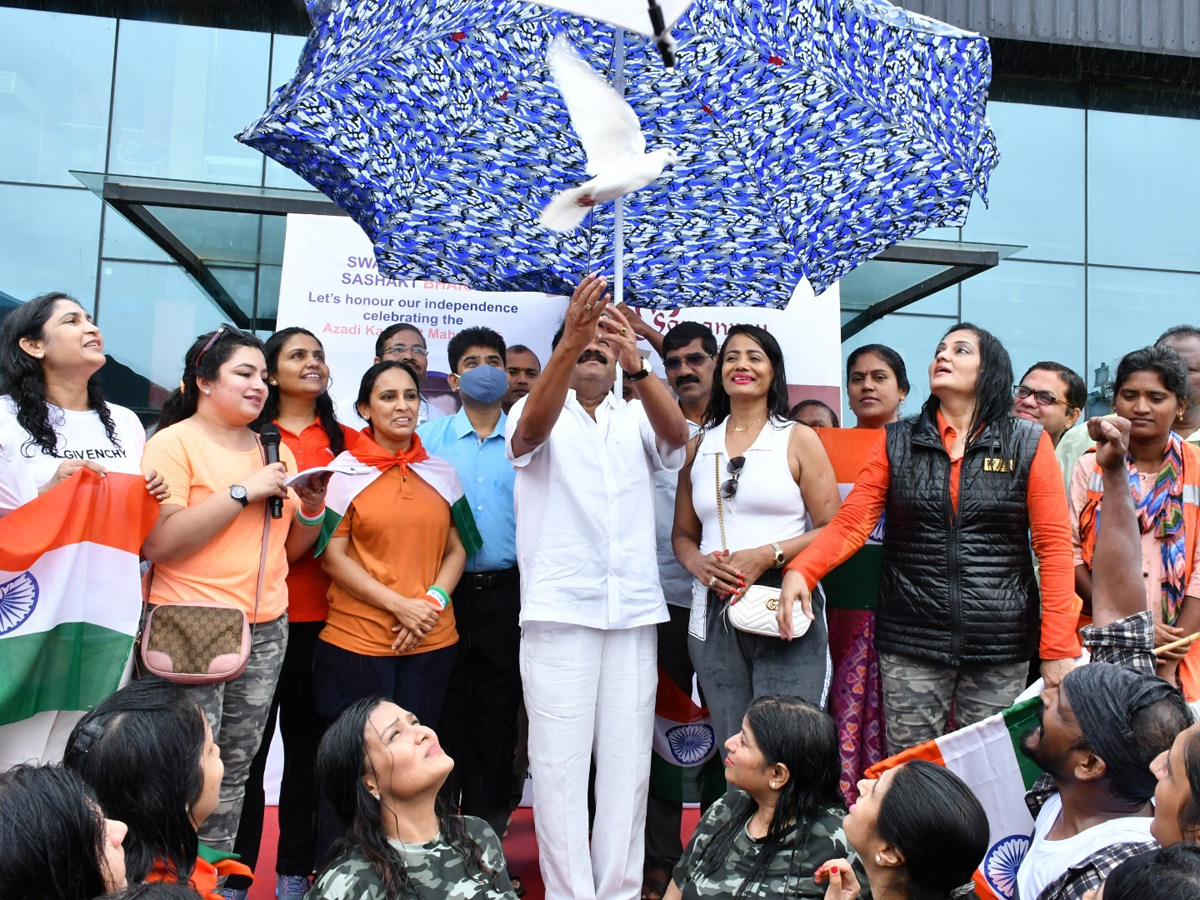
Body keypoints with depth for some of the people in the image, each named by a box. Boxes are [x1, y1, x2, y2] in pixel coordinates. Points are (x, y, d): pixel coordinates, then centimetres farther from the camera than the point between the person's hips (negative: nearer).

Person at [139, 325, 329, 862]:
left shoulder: (276, 451, 16)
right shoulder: (173, 442, -3)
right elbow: (155, 542, -17)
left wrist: (311, 511, -2)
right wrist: (244, 492, -16)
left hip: (266, 631, 6)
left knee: (234, 775, 10)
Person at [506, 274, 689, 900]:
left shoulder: (637, 419, 14)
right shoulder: (538, 411, 7)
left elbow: (676, 434, -9)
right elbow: (531, 430, -18)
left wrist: (636, 364, -28)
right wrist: (570, 341, -33)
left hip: (634, 612, 3)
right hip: (559, 610, -3)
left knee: (628, 761, 6)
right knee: (560, 763, -2)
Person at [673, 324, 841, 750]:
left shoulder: (798, 439, 4)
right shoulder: (699, 446, 15)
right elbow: (683, 533, 18)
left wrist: (767, 555, -14)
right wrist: (697, 562, -4)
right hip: (714, 614, 3)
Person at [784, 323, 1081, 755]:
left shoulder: (1028, 444, 3)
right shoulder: (897, 443, 7)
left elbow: (1054, 545, -1)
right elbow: (850, 523, -1)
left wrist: (1059, 648, -5)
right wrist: (801, 571, -19)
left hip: (1001, 650, -1)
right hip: (911, 642, 1)